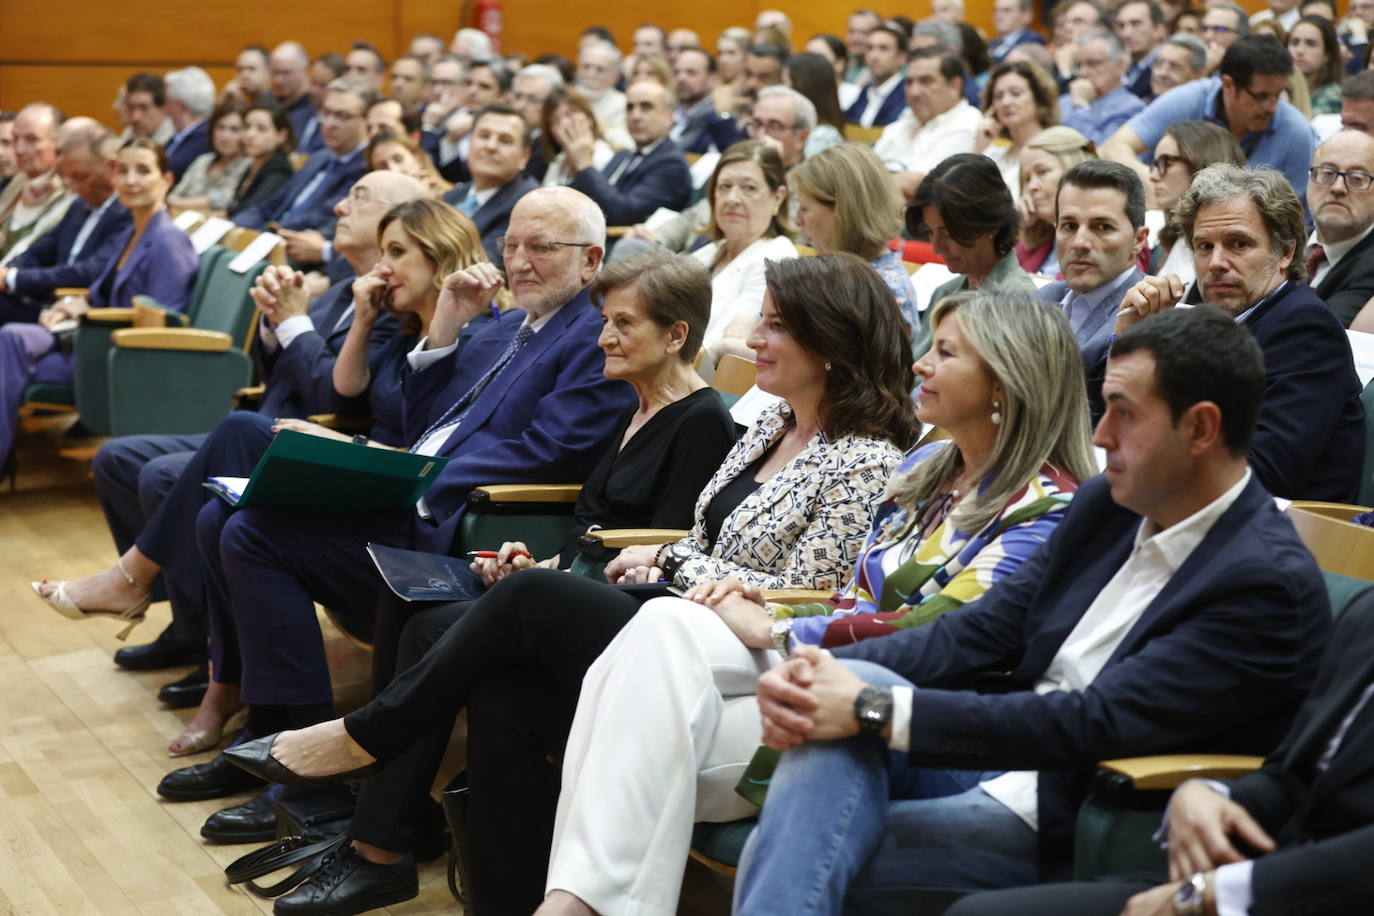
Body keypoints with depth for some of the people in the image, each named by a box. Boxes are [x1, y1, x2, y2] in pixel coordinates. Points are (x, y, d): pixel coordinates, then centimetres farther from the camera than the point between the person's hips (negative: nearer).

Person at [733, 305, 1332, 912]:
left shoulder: (1270, 584, -17)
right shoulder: (1105, 504, 8)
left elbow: (1094, 722, -24)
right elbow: (978, 634, 6)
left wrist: (874, 710, -25)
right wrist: (826, 671, -13)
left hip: (1066, 823, -7)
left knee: (803, 856, -23)